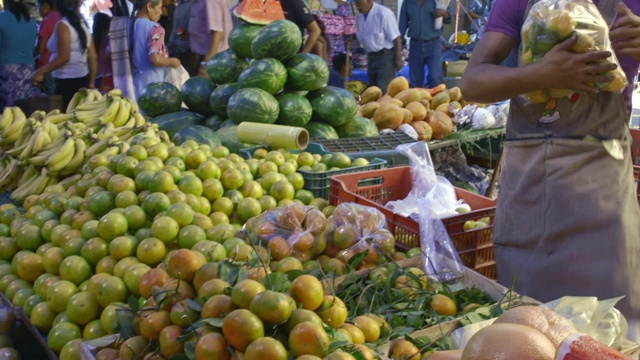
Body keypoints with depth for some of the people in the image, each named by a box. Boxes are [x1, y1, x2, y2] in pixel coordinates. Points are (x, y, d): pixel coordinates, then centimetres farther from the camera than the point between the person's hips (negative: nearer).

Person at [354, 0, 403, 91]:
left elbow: (396, 38, -16)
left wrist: (398, 59, -15)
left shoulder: (384, 13, -19)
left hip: (385, 55, -7)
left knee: (384, 90, -10)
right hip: (371, 56, 7)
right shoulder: (359, 16, 3)